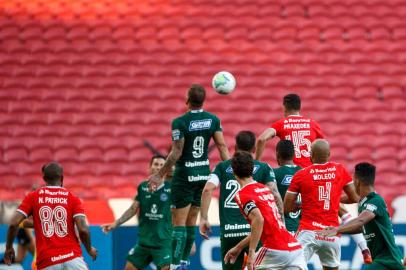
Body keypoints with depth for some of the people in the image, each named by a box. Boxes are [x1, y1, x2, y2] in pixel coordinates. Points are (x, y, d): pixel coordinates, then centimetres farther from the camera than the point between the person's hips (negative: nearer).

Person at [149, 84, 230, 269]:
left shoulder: (180, 122, -16)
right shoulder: (213, 120, -1)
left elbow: (176, 153, -16)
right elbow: (222, 147, -1)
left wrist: (159, 176, -8)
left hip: (184, 176, -5)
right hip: (204, 174, 5)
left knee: (179, 223, -2)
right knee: (191, 221, 14)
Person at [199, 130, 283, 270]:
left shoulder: (222, 167, 12)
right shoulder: (263, 168, 8)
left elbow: (208, 189, -2)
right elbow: (274, 194, -4)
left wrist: (203, 218, -1)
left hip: (228, 230, 1)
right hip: (254, 230, -1)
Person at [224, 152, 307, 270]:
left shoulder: (242, 195, -3)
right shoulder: (265, 189, 21)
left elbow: (258, 219, -22)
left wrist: (251, 252, -21)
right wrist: (239, 247, 36)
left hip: (275, 250, -6)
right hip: (295, 248, 6)